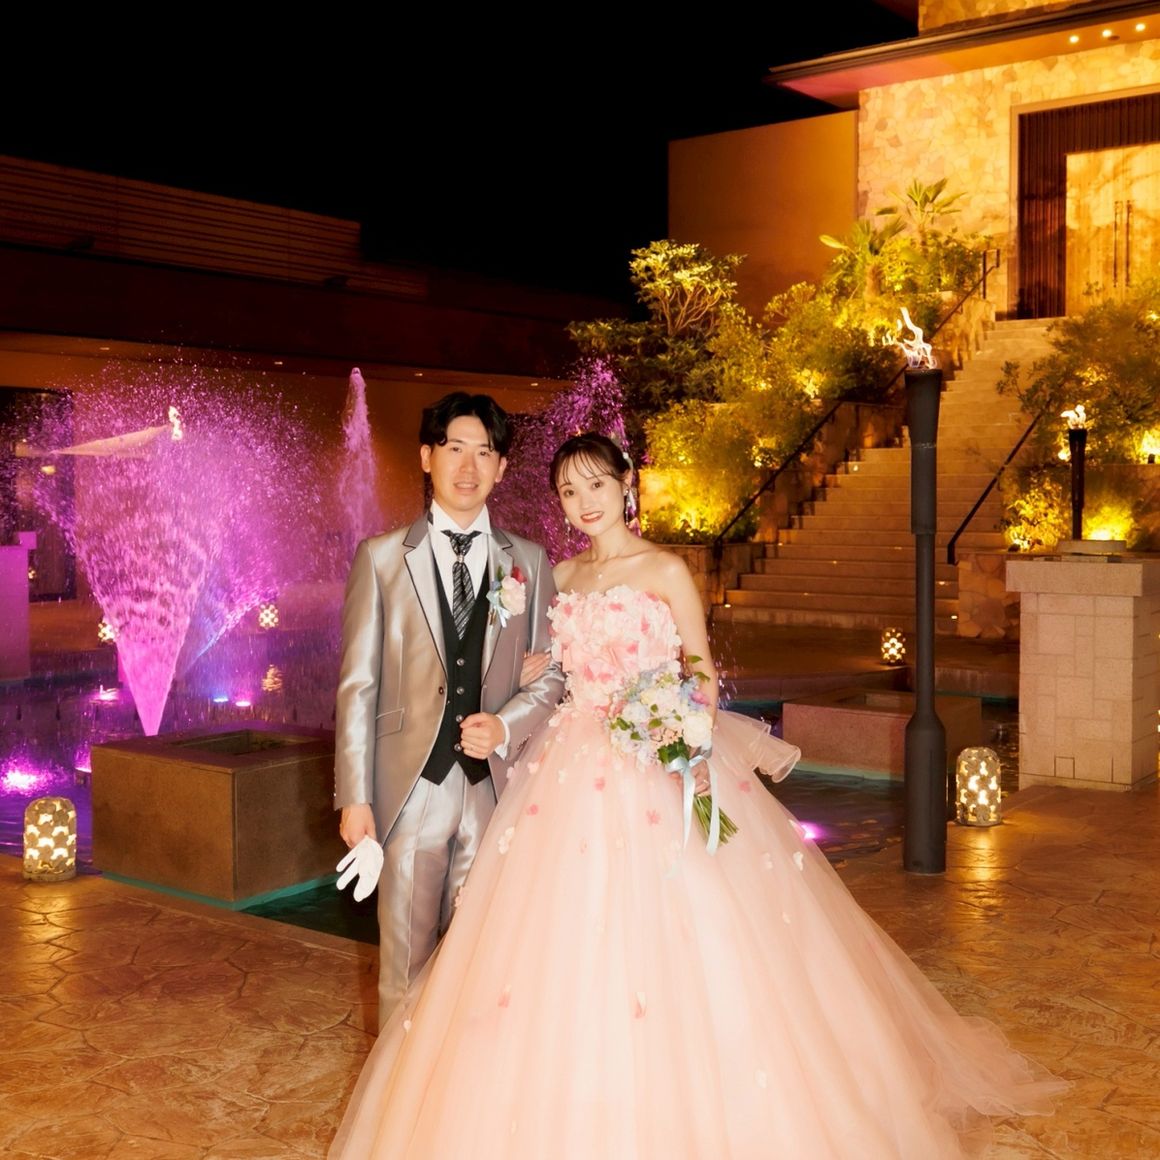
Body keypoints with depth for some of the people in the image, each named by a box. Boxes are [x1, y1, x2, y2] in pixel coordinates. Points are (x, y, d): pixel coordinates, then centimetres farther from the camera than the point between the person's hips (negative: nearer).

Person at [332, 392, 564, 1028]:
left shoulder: (528, 561, 8)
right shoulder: (381, 557, 2)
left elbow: (551, 672, 9)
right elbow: (357, 684, 0)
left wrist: (505, 725, -11)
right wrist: (354, 797, -6)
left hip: (496, 787, 2)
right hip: (411, 787, -2)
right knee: (406, 962, 7)